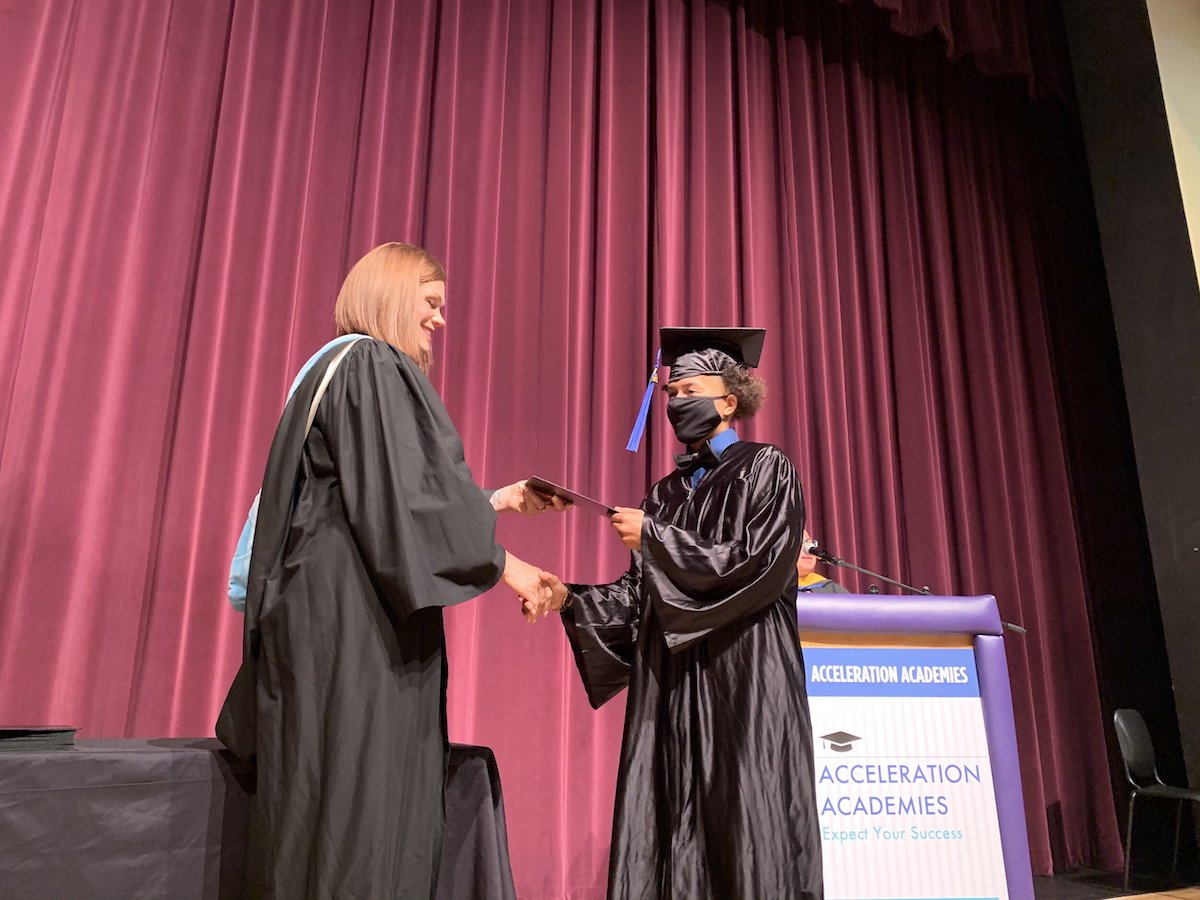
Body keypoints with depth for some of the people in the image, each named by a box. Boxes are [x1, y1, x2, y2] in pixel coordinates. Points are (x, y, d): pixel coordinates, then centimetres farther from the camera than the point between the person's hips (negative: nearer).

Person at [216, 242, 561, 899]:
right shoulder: (373, 365, -9)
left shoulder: (350, 368, 22)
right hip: (355, 616, -10)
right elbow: (411, 497, -18)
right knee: (363, 793, -6)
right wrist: (502, 562, -10)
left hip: (346, 610, 10)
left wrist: (498, 500, 22)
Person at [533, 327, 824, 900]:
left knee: (742, 830, -4)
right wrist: (570, 598, -2)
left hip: (742, 676, -5)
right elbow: (640, 594, 13)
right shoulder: (667, 492, 17)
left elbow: (754, 564, -13)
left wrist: (654, 537, -12)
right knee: (671, 837, 4)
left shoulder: (765, 469, 1)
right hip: (671, 682, 6)